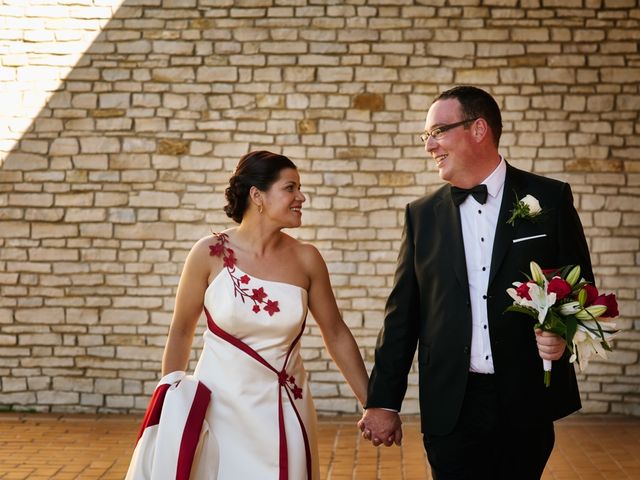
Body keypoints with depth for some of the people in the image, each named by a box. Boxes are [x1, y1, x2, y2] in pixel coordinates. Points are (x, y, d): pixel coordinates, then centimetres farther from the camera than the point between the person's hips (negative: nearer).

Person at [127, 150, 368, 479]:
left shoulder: (305, 259, -5)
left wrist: (372, 404, 5)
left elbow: (336, 334, 4)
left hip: (283, 411, 2)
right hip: (219, 404, -2)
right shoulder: (210, 254, -10)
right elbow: (181, 332, 0)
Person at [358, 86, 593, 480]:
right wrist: (383, 401, 4)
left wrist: (564, 333, -16)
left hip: (528, 402, -1)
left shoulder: (550, 199, 0)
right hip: (450, 407, 1)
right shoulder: (423, 215, 6)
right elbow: (402, 315, 7)